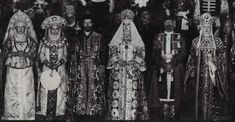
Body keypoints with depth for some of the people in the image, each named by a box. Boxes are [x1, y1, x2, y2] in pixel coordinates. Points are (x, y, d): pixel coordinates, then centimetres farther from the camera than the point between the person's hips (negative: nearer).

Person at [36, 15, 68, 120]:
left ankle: (58, 113, 6)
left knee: (59, 91, -2)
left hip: (60, 71, 1)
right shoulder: (44, 42, 4)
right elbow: (41, 56, 5)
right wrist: (47, 63, -7)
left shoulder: (63, 42, 6)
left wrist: (61, 61, -5)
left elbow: (65, 56, 10)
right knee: (45, 91, -5)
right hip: (46, 70, -1)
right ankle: (44, 113, 2)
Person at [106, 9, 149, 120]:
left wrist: (133, 62, -12)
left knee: (132, 93, -6)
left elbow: (141, 54, 3)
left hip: (133, 70, 0)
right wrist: (118, 60, -10)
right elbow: (112, 52, 6)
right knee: (118, 93, -5)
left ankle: (132, 115, -2)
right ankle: (116, 115, -1)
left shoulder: (137, 39, 8)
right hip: (118, 70, 1)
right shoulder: (116, 39, 10)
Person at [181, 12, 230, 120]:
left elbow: (222, 59, 2)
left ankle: (214, 116, 6)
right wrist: (192, 70, -1)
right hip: (199, 75, 1)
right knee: (199, 95, 1)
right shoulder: (196, 42, 7)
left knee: (212, 95, -1)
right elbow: (191, 60, 8)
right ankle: (199, 116, 9)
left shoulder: (217, 41, 4)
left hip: (213, 75, -1)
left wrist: (213, 64, -12)